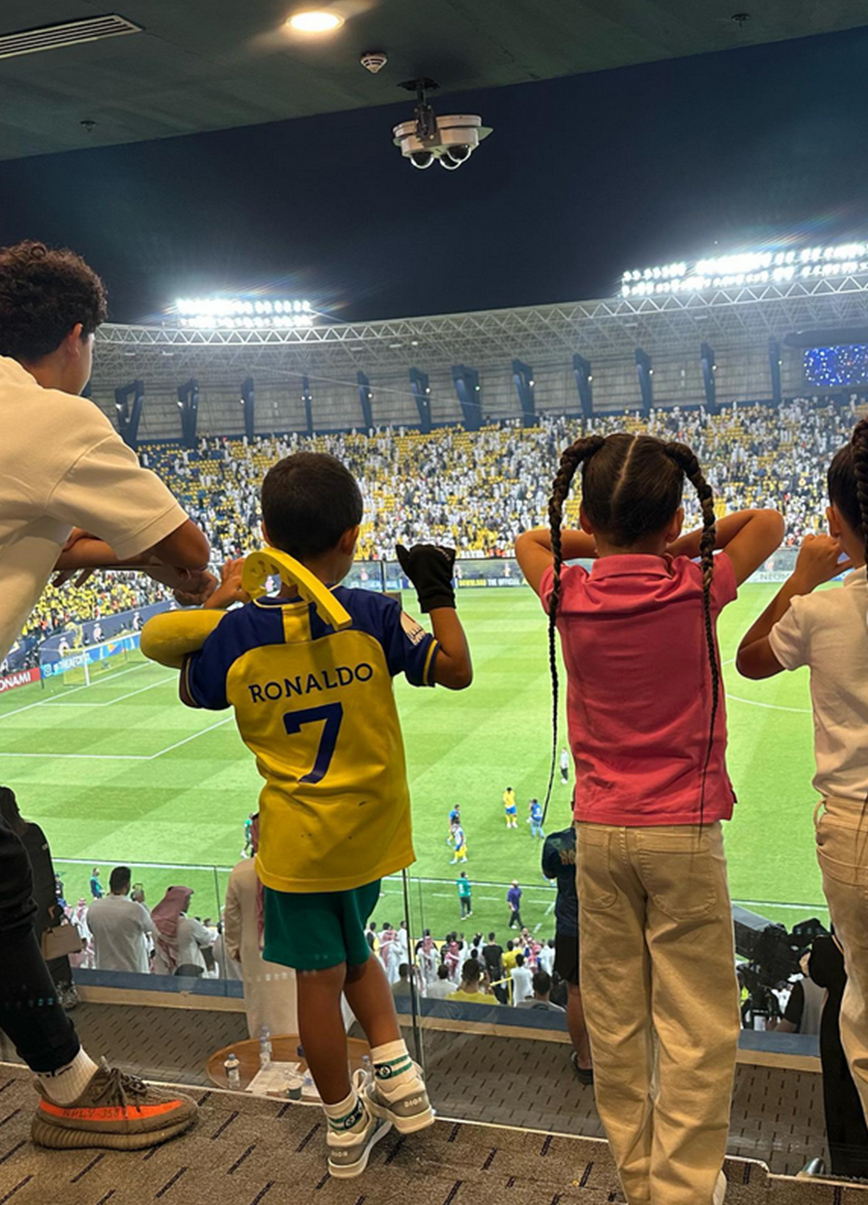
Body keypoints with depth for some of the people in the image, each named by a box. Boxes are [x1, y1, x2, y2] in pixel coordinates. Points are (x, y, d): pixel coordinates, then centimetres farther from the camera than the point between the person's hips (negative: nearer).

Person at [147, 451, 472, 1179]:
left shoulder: (238, 633, -13)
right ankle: (398, 1076, 19)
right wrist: (438, 593, 2)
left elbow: (193, 691, 7)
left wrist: (215, 607, 12)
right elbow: (456, 670, -8)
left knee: (320, 973, 12)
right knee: (350, 951, 27)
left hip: (295, 840, -1)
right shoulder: (373, 617, -17)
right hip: (369, 829, 1)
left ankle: (346, 1126, 29)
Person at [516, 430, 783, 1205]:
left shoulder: (568, 595, -4)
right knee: (697, 1027, 6)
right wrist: (679, 549, 5)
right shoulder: (696, 589, -9)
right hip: (684, 832, -3)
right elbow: (770, 522, 9)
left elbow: (530, 539, 18)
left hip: (600, 831, 3)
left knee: (614, 1020, 12)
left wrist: (609, 544, 9)